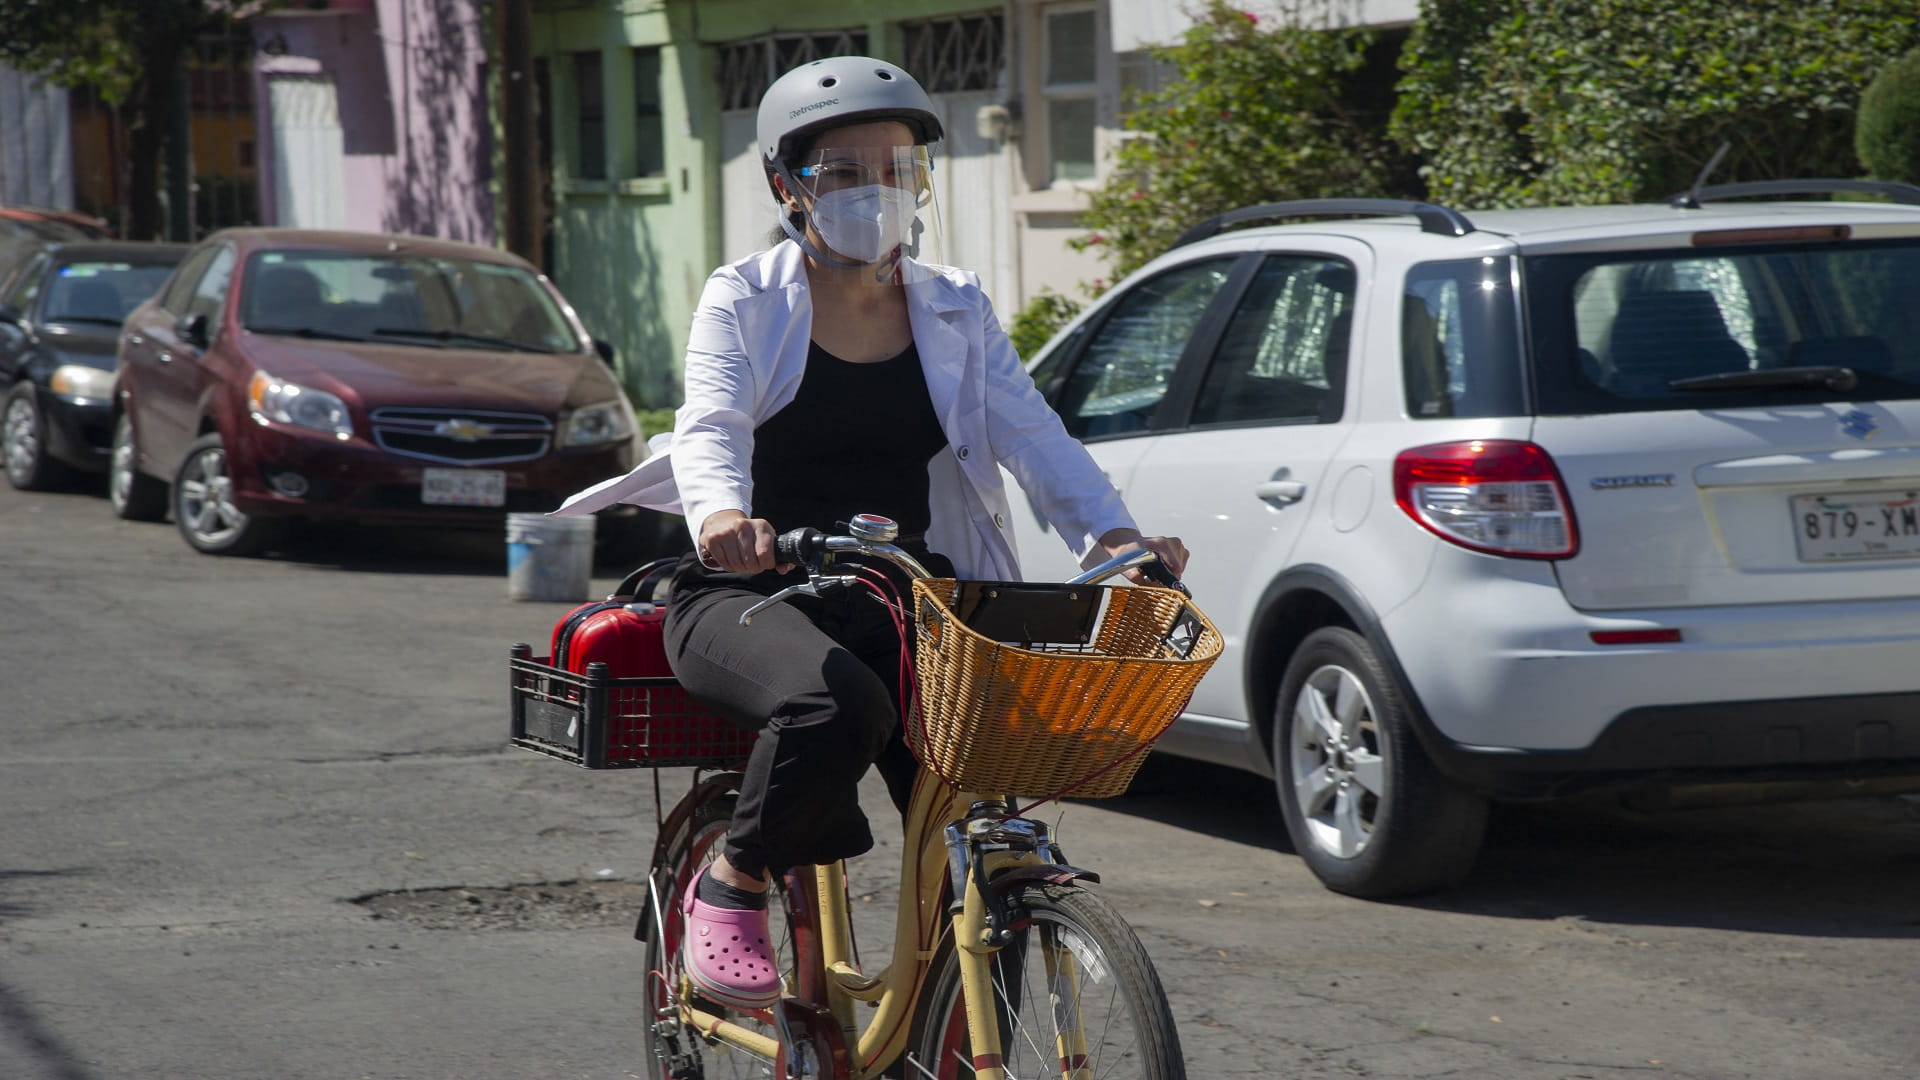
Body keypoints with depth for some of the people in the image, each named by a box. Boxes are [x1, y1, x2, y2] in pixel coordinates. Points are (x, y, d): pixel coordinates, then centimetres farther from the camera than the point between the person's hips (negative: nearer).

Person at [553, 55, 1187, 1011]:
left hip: (902, 595, 4)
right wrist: (723, 512, -41)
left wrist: (1111, 534, -22)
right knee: (837, 701, -38)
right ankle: (732, 888, -12)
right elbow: (710, 427, -17)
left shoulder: (954, 312, 10)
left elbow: (1033, 433, -2)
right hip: (753, 592, -3)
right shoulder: (747, 303, 0)